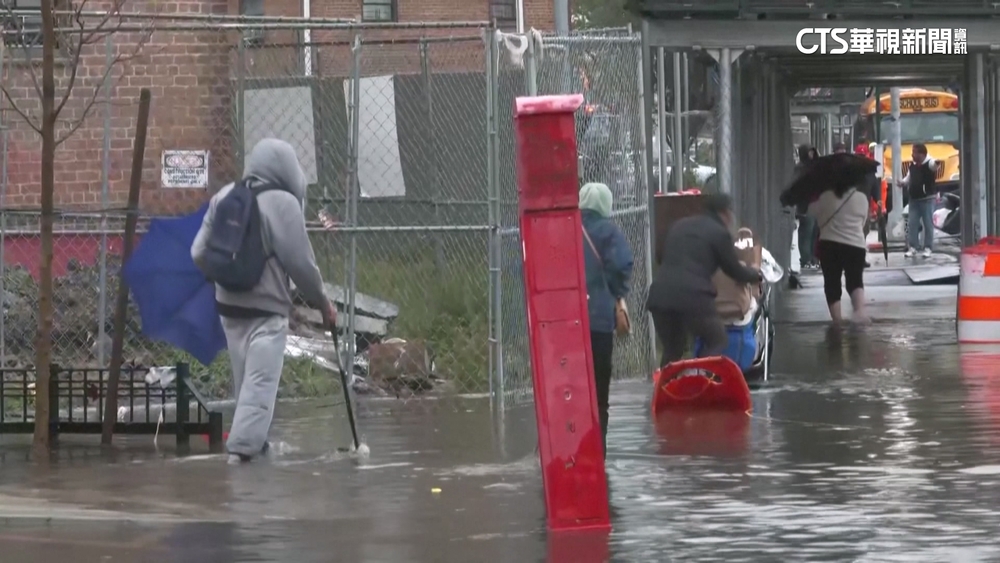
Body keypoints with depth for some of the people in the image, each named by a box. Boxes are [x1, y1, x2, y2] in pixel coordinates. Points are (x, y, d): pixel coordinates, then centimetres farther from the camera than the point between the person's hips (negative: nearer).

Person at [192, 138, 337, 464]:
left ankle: (253, 442, 28)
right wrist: (322, 303, 2)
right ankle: (243, 447, -19)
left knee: (245, 380, 18)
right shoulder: (282, 203, -14)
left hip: (228, 305, 7)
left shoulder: (224, 197, 6)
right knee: (260, 382, -9)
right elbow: (300, 262, -11)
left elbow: (200, 253, 9)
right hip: (266, 310, -7)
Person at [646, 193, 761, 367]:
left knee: (672, 349, 19)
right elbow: (734, 270, 15)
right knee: (717, 342, 10)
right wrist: (755, 274, 36)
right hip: (692, 295, -6)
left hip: (661, 294, 6)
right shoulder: (719, 232, 5)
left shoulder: (680, 225, 24)